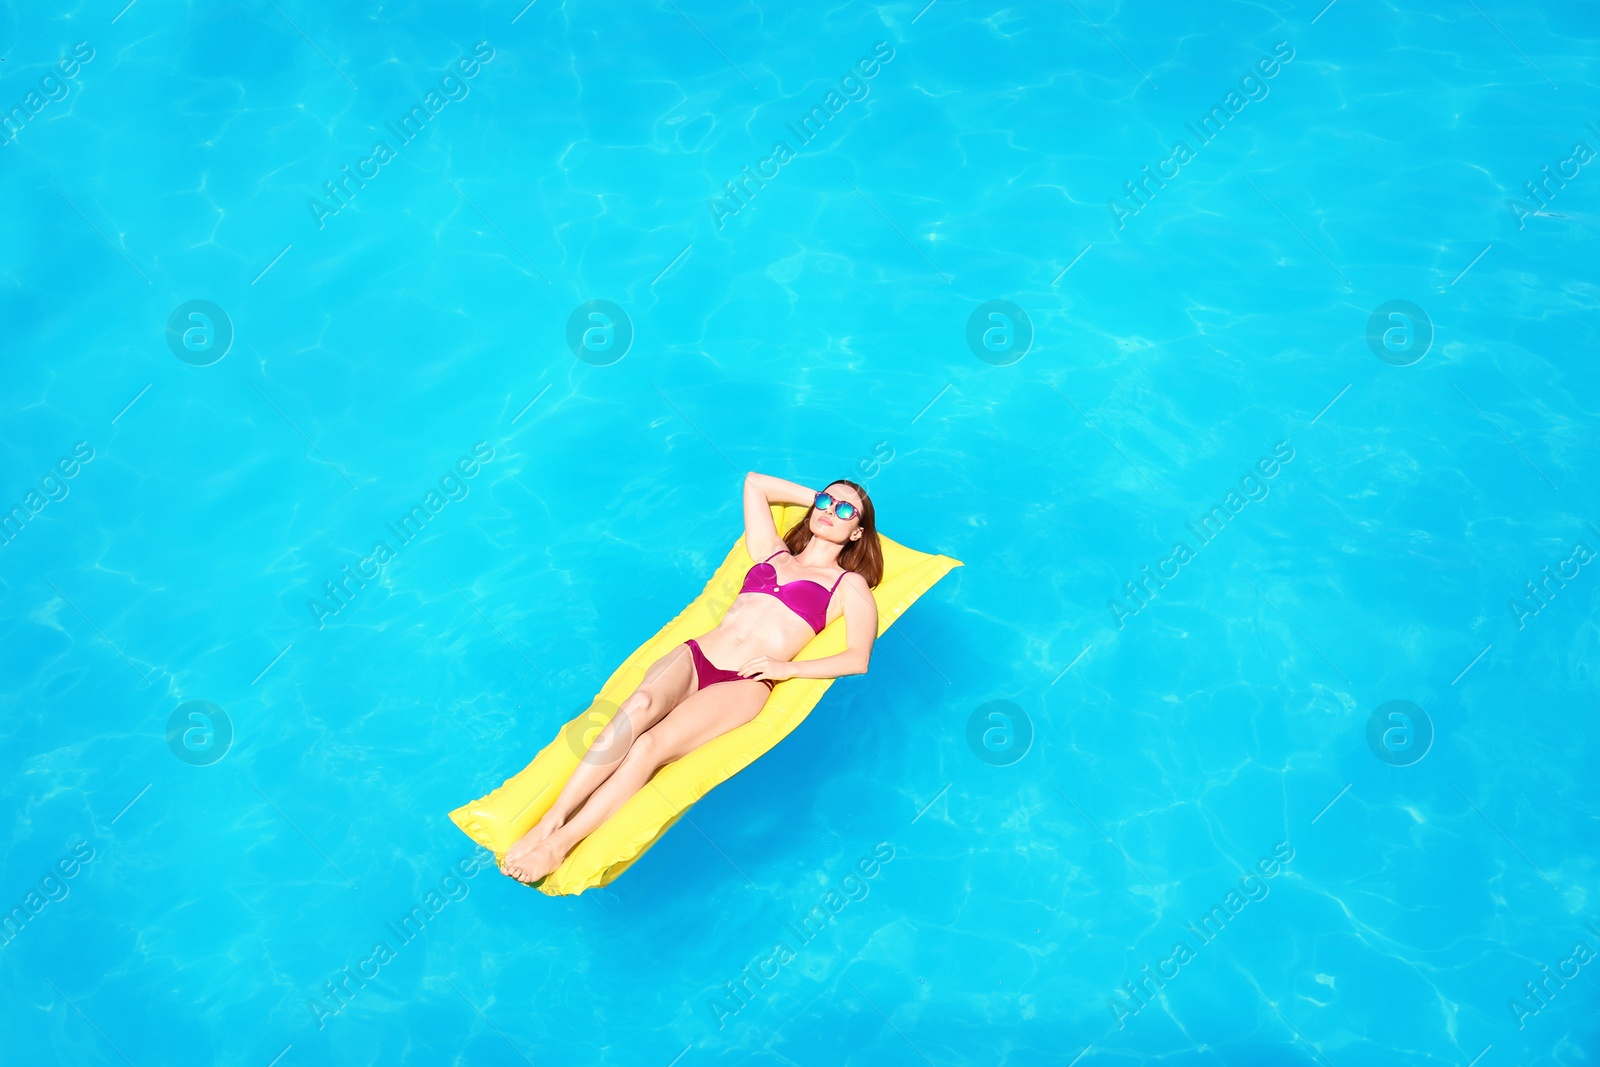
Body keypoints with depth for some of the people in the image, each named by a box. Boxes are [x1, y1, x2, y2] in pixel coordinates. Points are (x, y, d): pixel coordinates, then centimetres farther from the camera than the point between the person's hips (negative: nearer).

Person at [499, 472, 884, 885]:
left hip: (745, 683, -3)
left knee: (651, 745, -29)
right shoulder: (771, 553, 26)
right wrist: (818, 496, 37)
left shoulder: (850, 585, 13)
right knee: (639, 707, -31)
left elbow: (858, 659, -2)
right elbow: (753, 482, 36)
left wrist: (786, 668, -10)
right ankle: (551, 819, -35)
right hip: (693, 656, 3)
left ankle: (560, 845, -32)